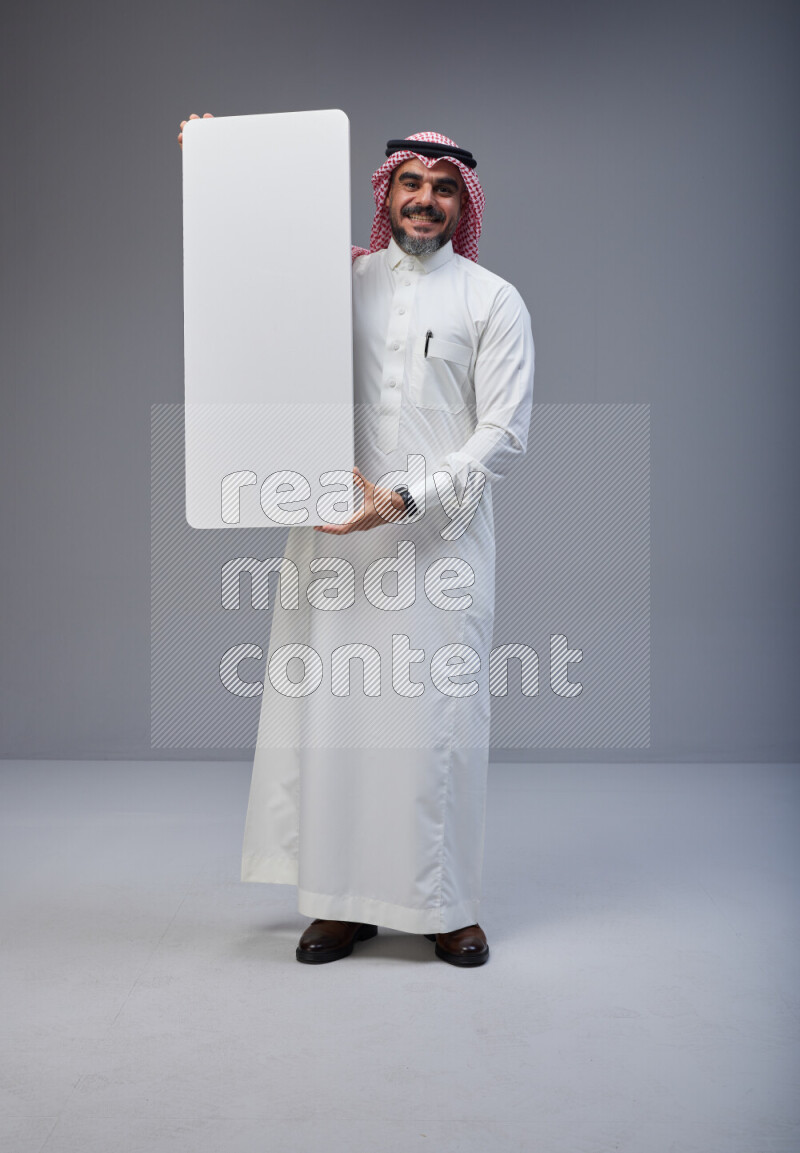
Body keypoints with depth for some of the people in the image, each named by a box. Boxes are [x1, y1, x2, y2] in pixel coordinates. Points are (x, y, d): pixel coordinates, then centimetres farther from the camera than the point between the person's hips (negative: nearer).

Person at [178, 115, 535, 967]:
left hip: (441, 536, -2)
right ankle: (343, 901, 14)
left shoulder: (494, 301, 6)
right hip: (337, 529, 2)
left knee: (437, 716, -3)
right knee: (331, 710, 2)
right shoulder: (337, 281, 13)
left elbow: (505, 433, -1)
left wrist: (405, 499, -12)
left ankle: (445, 905, 11)